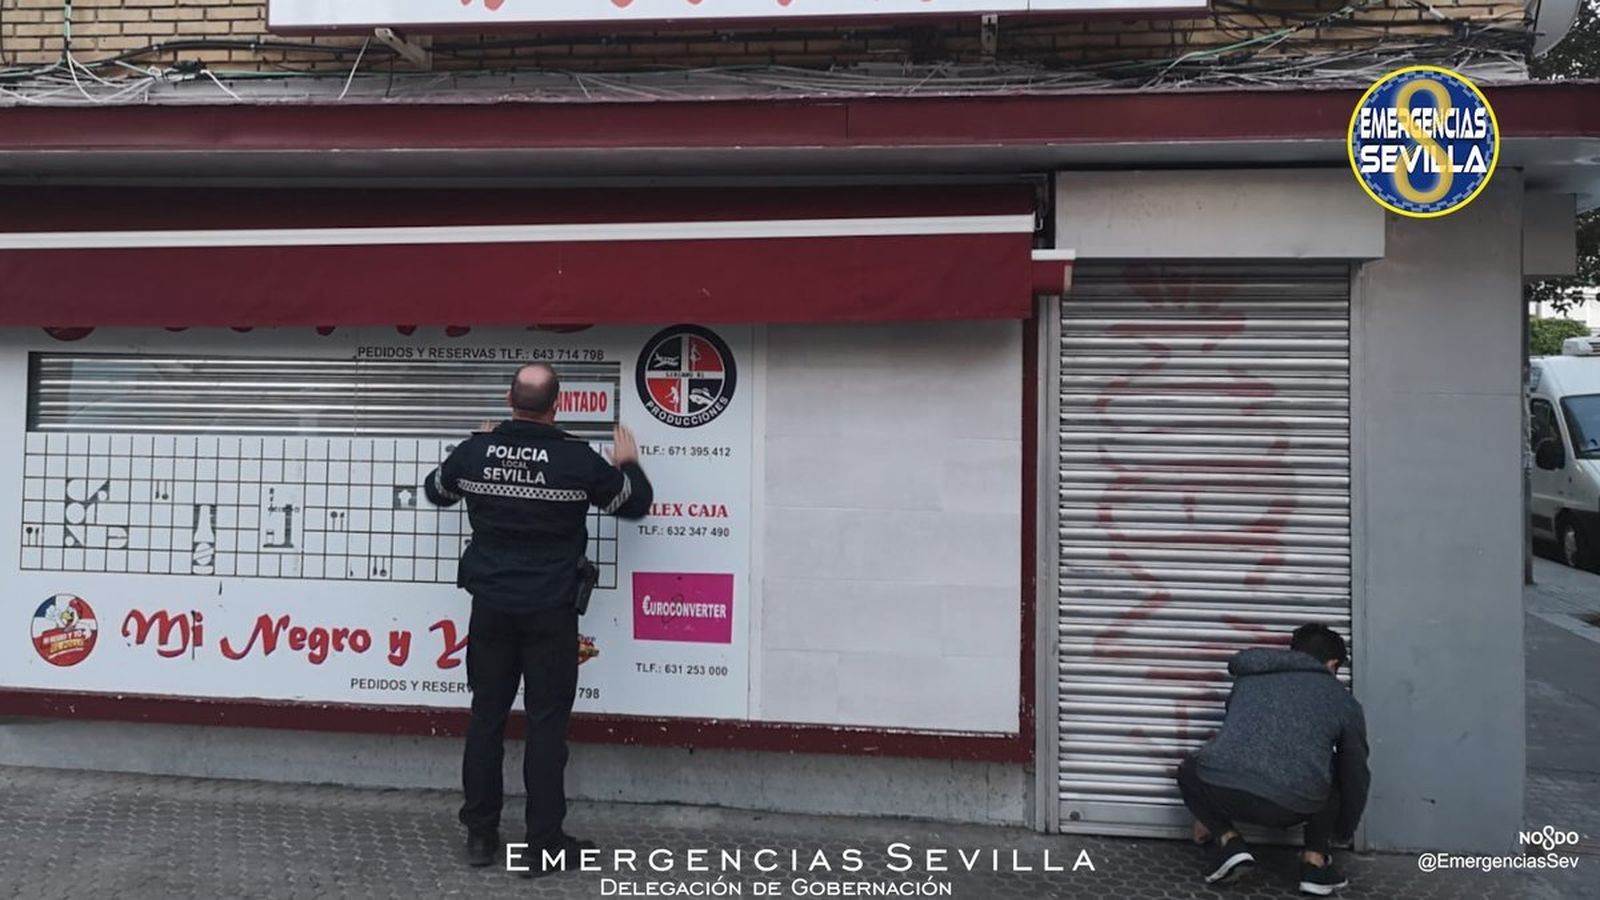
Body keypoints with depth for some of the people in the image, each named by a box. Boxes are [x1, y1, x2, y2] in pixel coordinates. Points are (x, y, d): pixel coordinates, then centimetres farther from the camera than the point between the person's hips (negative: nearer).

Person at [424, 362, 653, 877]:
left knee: (486, 716, 13)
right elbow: (635, 504, 4)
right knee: (546, 724, 3)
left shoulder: (473, 452, -3)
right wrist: (628, 463, 23)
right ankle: (544, 846, 9)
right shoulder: (579, 460, -11)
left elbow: (435, 492, 19)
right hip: (550, 612, -3)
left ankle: (480, 835, 21)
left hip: (491, 607, 3)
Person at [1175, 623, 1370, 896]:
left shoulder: (1249, 677, 30)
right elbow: (1355, 776, 30)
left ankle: (1229, 841, 12)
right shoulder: (1343, 700, 22)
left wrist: (1208, 814, 52)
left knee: (1190, 772, 35)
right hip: (1291, 804, 0)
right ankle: (1315, 860, 19)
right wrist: (1343, 833, 50)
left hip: (1221, 789, 0)